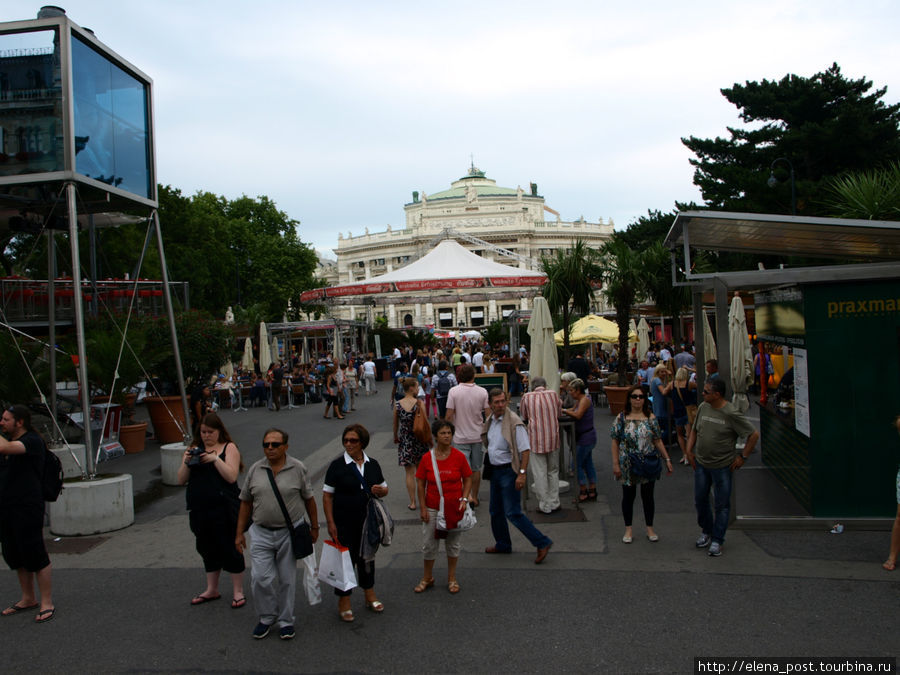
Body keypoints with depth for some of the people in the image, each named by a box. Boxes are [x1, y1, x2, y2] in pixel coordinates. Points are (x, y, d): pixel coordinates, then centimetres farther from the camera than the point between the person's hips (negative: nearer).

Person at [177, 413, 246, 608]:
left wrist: (215, 459, -21)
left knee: (230, 549, 1)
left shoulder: (229, 447, -2)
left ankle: (238, 591, 13)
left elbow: (231, 476, -14)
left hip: (224, 509, -5)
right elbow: (181, 480, 6)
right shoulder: (195, 450, 11)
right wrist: (186, 463, -10)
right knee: (207, 549, 16)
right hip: (199, 509, 5)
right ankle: (212, 590, 32)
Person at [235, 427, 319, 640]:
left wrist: (314, 527, 5)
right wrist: (239, 533, 8)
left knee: (287, 580, 7)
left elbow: (309, 499, 3)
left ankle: (285, 620, 24)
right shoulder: (255, 470, 3)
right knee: (261, 578, -4)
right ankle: (266, 617, 19)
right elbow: (246, 503, 9)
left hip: (290, 532, -2)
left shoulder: (298, 469, -4)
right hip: (261, 532, 2)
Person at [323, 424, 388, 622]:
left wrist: (380, 490, -10)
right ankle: (344, 602, 20)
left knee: (367, 557, 16)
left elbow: (384, 489, 14)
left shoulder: (372, 464, 4)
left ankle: (370, 596, 34)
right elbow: (327, 495, -8)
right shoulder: (337, 465, -8)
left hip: (368, 521, 4)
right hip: (344, 522, -4)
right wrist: (330, 522, -13)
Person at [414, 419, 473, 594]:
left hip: (454, 508, 0)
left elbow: (467, 480, 1)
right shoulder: (427, 458, -7)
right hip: (432, 509, 0)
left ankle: (452, 578, 30)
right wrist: (422, 508, -5)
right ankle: (427, 578, 29)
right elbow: (420, 484, -2)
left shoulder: (459, 457, -7)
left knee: (453, 543, 13)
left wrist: (464, 499, -12)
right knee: (428, 544, 8)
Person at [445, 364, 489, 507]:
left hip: (460, 437, -2)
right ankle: (474, 497, 23)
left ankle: (467, 495, -17)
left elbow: (449, 416, -10)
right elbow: (488, 415, -2)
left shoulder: (453, 391, -11)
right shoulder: (482, 392, -6)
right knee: (476, 468, 13)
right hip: (478, 436, 2)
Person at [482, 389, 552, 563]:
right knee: (496, 511, 16)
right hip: (495, 470, 8)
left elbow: (525, 450, -19)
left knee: (513, 513, -10)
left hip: (509, 471, -8)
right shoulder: (490, 422, 7)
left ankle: (542, 543, -2)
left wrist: (522, 473, -25)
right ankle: (503, 544, 32)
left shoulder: (514, 422, -17)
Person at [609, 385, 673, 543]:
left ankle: (650, 528, 26)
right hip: (628, 465, -1)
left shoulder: (651, 418, -1)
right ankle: (628, 529, 24)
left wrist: (667, 459, -1)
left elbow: (657, 441, 3)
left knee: (648, 496, 11)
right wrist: (615, 464, -8)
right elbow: (615, 442, -3)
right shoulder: (621, 418, -5)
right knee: (628, 496, 10)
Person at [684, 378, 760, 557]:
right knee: (700, 500, 14)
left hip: (722, 466, -5)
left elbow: (754, 435, -10)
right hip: (701, 463, 5)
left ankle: (717, 540, 18)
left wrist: (742, 456, -9)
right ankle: (706, 531, 35)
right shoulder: (703, 407, 0)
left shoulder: (731, 414, -16)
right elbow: (694, 430, 14)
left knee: (722, 505, 6)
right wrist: (689, 451, 6)